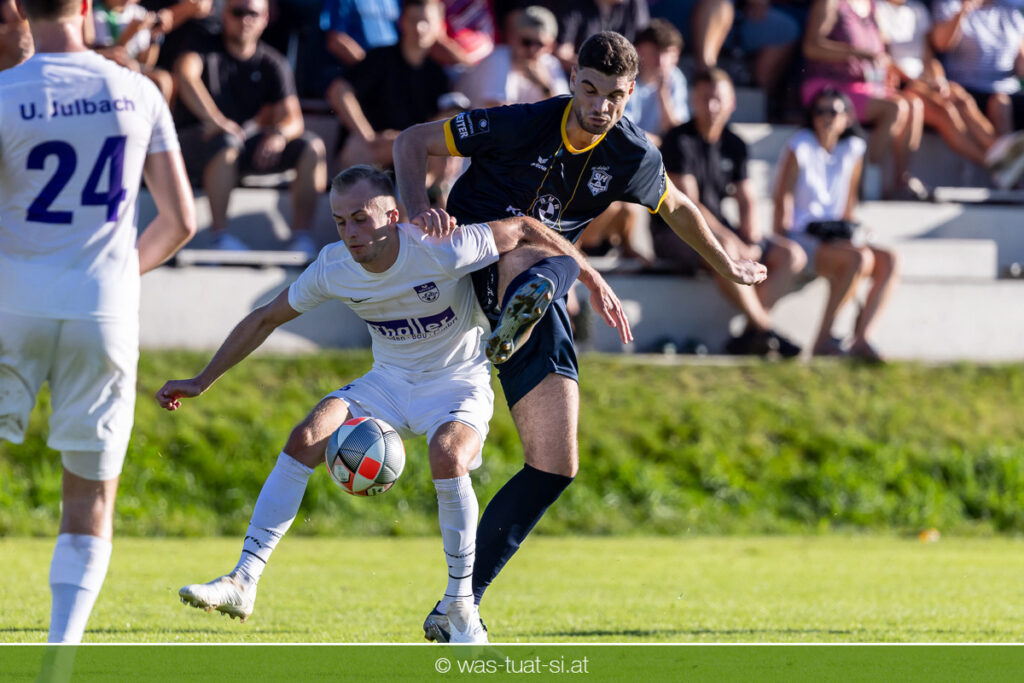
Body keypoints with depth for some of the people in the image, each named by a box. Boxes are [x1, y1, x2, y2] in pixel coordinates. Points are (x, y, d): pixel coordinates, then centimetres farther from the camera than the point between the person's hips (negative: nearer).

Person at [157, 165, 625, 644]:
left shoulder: (440, 251, -26)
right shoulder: (333, 267, -12)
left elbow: (522, 231, -13)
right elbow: (266, 319, 2)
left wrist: (592, 278, -9)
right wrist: (201, 382, 2)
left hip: (458, 383, -4)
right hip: (388, 383, 4)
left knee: (448, 460, -35)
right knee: (305, 439, -19)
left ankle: (462, 609, -17)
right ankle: (243, 583, -17)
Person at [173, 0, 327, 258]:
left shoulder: (273, 64, 5)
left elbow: (292, 119, -4)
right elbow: (185, 75, -27)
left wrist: (279, 134, -29)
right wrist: (215, 120, -40)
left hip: (250, 137, 4)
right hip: (199, 140, -4)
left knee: (313, 147, -15)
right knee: (226, 142, -39)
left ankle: (302, 235, -19)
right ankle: (220, 235, -35)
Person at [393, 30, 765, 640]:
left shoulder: (632, 158, -3)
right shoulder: (522, 125, -15)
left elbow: (677, 207, 19)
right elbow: (412, 143, -11)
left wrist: (727, 265, 33)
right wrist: (419, 210, -29)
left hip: (545, 298, 3)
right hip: (471, 264, -3)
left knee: (556, 466, -8)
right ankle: (523, 309, -75)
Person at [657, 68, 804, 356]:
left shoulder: (734, 145, 10)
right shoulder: (680, 141, -10)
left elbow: (746, 202, 11)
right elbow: (687, 205, -18)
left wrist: (752, 240, -10)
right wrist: (733, 240, -24)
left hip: (720, 230, 8)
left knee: (792, 255, -8)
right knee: (724, 251, -39)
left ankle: (750, 334, -22)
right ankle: (764, 329, -27)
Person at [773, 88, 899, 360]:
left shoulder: (853, 149, 9)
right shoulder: (800, 146, -6)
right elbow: (783, 197, -7)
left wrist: (846, 230, 9)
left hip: (833, 238, 6)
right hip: (801, 237, -6)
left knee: (889, 261, -18)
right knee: (860, 258, -31)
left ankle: (861, 340, -27)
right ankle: (824, 340, -27)